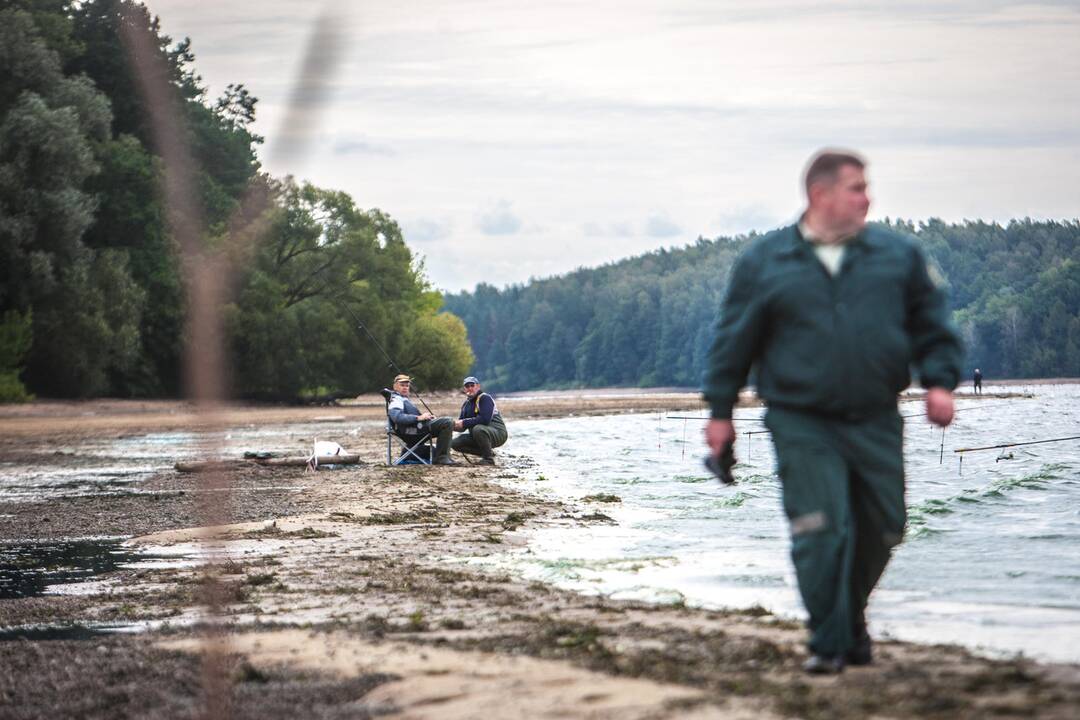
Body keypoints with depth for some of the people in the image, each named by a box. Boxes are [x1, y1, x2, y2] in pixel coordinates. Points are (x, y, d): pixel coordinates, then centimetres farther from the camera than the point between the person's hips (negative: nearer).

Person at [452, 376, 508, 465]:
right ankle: (487, 453, 7)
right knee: (455, 443, -2)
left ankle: (489, 458, -19)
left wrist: (464, 423, -25)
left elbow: (485, 419, -29)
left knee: (478, 429, -38)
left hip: (498, 434, -9)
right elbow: (462, 427, 11)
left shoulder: (485, 398, -14)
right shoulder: (466, 404, 11)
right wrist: (453, 424, -12)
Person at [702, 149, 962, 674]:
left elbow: (930, 323, 13)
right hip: (801, 424, -3)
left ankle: (851, 619, 30)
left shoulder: (897, 255, 8)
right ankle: (829, 644, 0)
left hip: (876, 422, 3)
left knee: (882, 528, 6)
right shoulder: (763, 262, 3)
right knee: (821, 529, -11)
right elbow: (733, 341, 8)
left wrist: (938, 381, -1)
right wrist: (720, 412, 8)